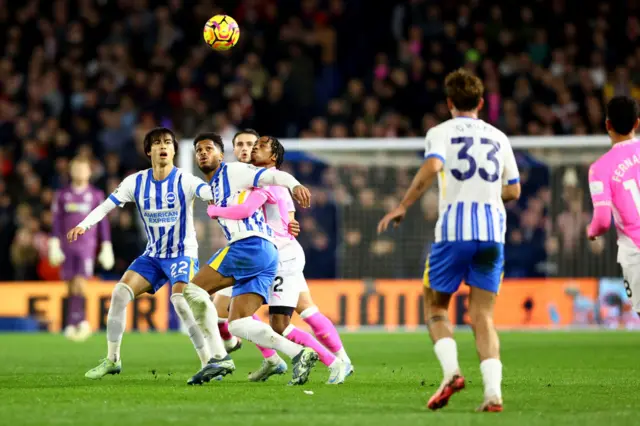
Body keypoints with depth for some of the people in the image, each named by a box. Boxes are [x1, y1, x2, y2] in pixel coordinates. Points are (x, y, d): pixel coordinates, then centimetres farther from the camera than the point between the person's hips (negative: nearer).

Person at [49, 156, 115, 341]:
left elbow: (103, 223, 7)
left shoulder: (97, 195, 6)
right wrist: (54, 245, -1)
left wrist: (106, 248, 3)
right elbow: (56, 222, 8)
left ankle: (73, 323, -16)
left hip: (87, 246, -2)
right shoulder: (62, 195, 9)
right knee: (72, 287, 3)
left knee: (79, 284, -15)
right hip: (67, 246, 2)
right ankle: (80, 322, 11)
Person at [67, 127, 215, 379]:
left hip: (183, 254, -5)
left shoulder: (184, 181, -14)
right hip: (153, 255, 5)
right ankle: (112, 360, 2)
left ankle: (211, 361, -17)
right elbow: (106, 206, -1)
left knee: (180, 300, -27)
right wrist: (83, 225, -18)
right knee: (120, 293, -10)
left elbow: (212, 193, -32)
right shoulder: (136, 182, -1)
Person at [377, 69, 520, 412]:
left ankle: (451, 370, -11)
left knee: (435, 306, 13)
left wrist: (402, 206, -14)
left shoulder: (441, 132, 3)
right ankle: (493, 391, -12)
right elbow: (513, 190, 22)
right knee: (482, 316, 4)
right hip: (492, 232, 3)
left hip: (453, 230, -3)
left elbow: (432, 167, -18)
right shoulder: (498, 137, 16)